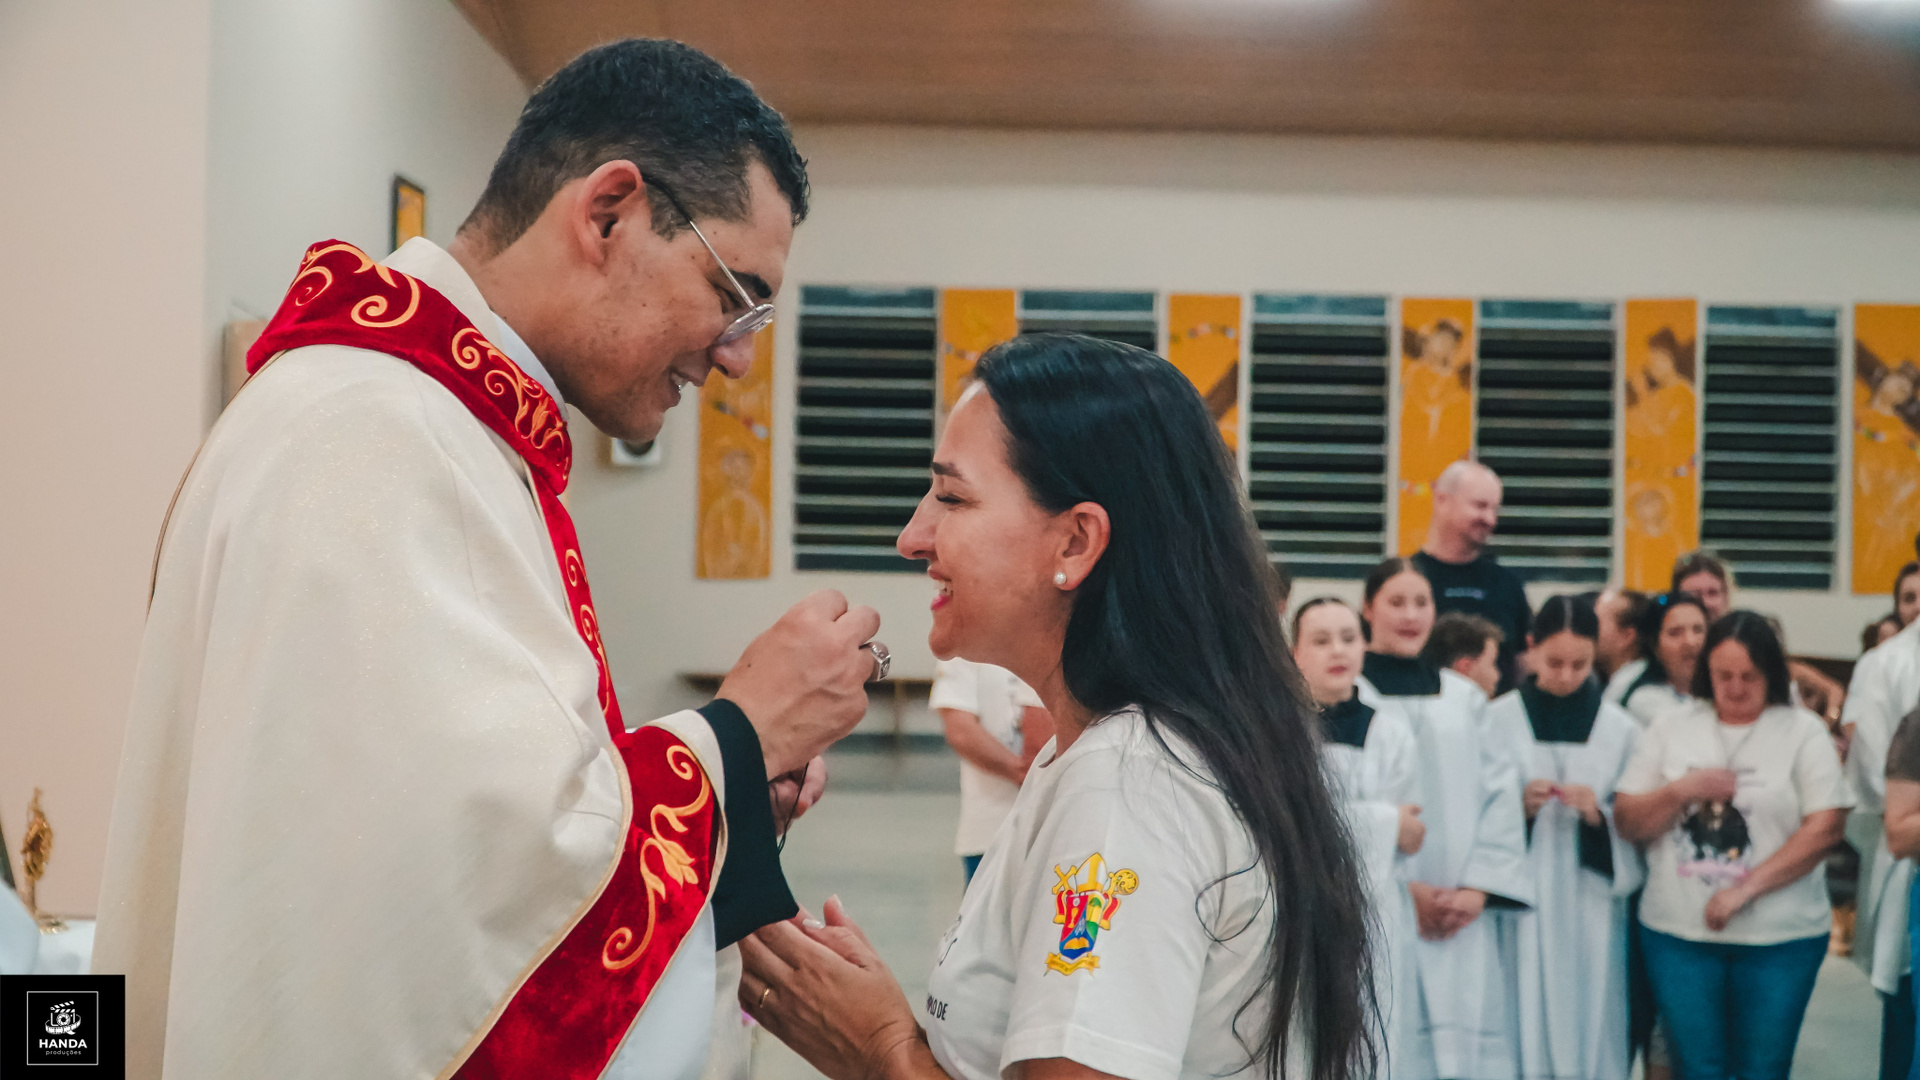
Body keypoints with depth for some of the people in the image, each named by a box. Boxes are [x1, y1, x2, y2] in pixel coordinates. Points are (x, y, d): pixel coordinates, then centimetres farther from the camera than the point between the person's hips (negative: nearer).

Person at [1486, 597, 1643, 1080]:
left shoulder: (1620, 728, 6)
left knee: (1590, 1030, 1)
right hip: (1522, 908, -1)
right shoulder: (1498, 721, 1)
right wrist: (1517, 807, -16)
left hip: (1593, 909, 1)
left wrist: (1601, 816, -11)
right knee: (1525, 1029, -3)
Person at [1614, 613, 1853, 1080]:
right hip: (1678, 933, 2)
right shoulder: (1672, 728, 8)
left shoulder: (1802, 730, 1)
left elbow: (1825, 827, -8)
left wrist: (1745, 889, -13)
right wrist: (1681, 791, -11)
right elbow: (1628, 822, 7)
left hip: (1781, 936, -2)